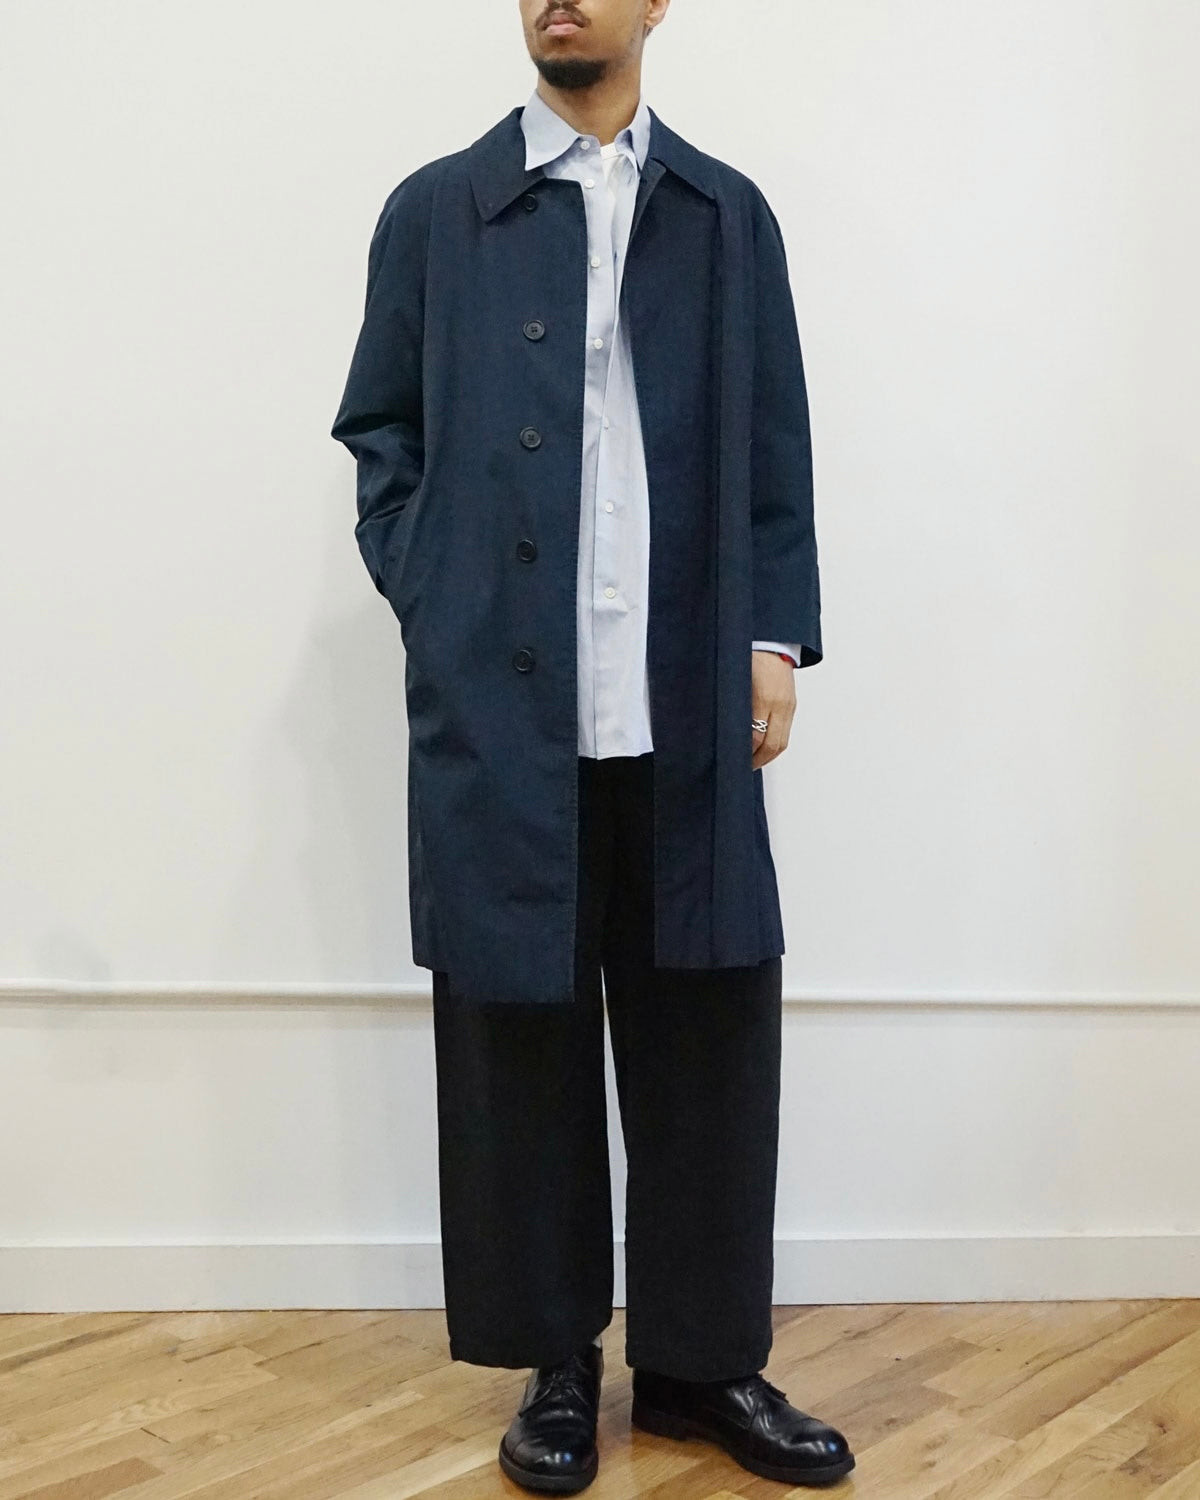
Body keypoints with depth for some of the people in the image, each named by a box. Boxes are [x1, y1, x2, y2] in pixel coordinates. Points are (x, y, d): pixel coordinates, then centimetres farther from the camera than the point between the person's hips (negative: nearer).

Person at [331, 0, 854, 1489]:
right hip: (500, 711, -1)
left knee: (708, 1038, 5)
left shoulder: (730, 217, 13)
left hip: (689, 713, 1)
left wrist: (778, 635, 1)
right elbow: (378, 433, 11)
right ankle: (555, 1365, 23)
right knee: (520, 1041, 5)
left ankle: (702, 1360, 23)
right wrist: (428, 599, -1)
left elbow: (778, 454, 10)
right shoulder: (435, 210, 11)